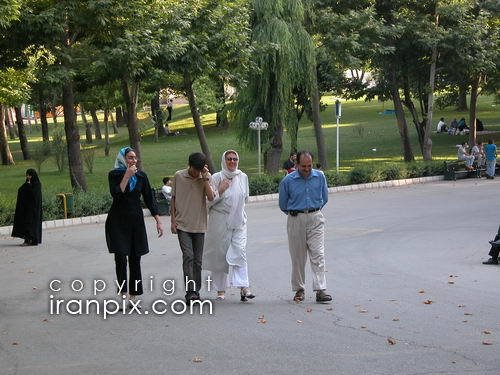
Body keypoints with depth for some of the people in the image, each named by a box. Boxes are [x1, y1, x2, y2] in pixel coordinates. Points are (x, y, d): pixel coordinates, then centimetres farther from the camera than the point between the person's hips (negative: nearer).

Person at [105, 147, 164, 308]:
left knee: (135, 259, 3)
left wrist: (158, 221, 2)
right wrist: (127, 176, -20)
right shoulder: (114, 175, -4)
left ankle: (133, 296, 8)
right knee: (121, 258, -7)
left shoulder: (141, 176, 5)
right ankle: (123, 294, 2)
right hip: (118, 221, -3)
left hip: (136, 220, 3)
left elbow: (149, 199, 7)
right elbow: (116, 194, -20)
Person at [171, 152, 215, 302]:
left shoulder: (206, 177, -1)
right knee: (188, 256, -14)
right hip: (182, 225, -2)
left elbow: (211, 198, -13)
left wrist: (205, 178, -16)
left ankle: (196, 291, 18)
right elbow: (173, 199, 6)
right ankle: (190, 292, -16)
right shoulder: (178, 176, -2)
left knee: (198, 260, 7)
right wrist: (173, 220, 1)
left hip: (199, 225, 2)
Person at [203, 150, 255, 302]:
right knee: (220, 255, 2)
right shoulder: (216, 178, -3)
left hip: (238, 221, 2)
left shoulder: (243, 177, 8)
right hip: (220, 222, -2)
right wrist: (219, 191, -16)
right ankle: (221, 289, 13)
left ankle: (243, 287, -18)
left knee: (240, 252, -11)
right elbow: (208, 201, -5)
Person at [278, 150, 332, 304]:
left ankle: (320, 290, -13)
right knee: (298, 257, 4)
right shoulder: (288, 181, -5)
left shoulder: (320, 176, 1)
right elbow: (283, 204, 9)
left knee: (318, 255, -8)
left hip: (315, 218, 1)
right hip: (296, 220, 0)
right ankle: (299, 290, 16)